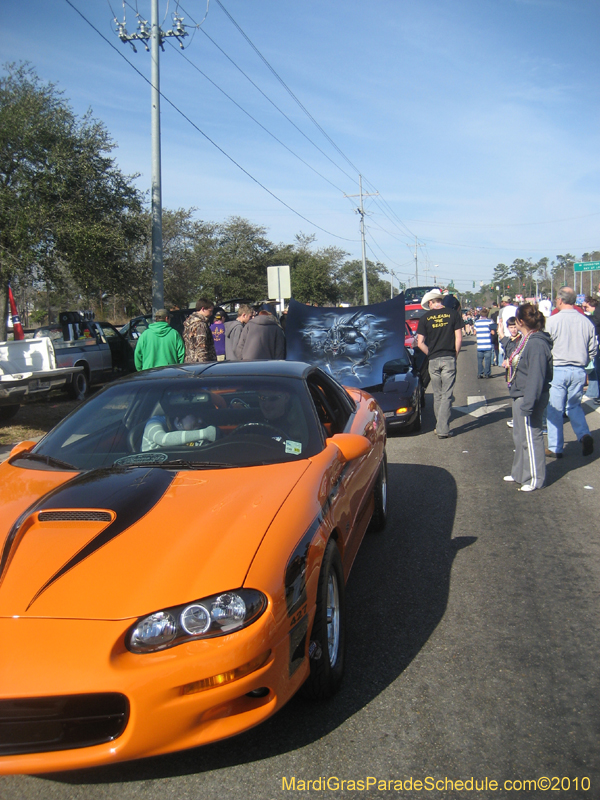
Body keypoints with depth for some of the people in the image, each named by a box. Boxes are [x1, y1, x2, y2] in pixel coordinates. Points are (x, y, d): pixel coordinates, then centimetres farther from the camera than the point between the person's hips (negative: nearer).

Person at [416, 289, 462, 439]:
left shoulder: (425, 318, 2)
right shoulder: (453, 314, 0)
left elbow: (420, 343, -1)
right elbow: (459, 339, -3)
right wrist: (455, 354, 11)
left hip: (434, 360, 1)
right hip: (449, 359, -1)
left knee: (437, 395, 13)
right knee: (446, 395, 0)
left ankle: (439, 426, 20)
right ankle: (443, 429, -4)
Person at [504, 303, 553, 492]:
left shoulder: (536, 344, -23)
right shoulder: (526, 340, 9)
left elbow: (536, 377, -27)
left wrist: (528, 403, -27)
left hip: (529, 397, -11)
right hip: (520, 396, 11)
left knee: (531, 438, 2)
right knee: (519, 437, 20)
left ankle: (534, 479, 14)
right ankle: (519, 473, 34)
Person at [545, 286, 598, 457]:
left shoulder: (553, 320, -11)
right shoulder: (586, 321, 1)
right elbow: (593, 350, 7)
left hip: (557, 370, -4)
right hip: (579, 371, 4)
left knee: (555, 410, 6)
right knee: (575, 406, 20)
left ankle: (555, 448, 12)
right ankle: (584, 435, -3)